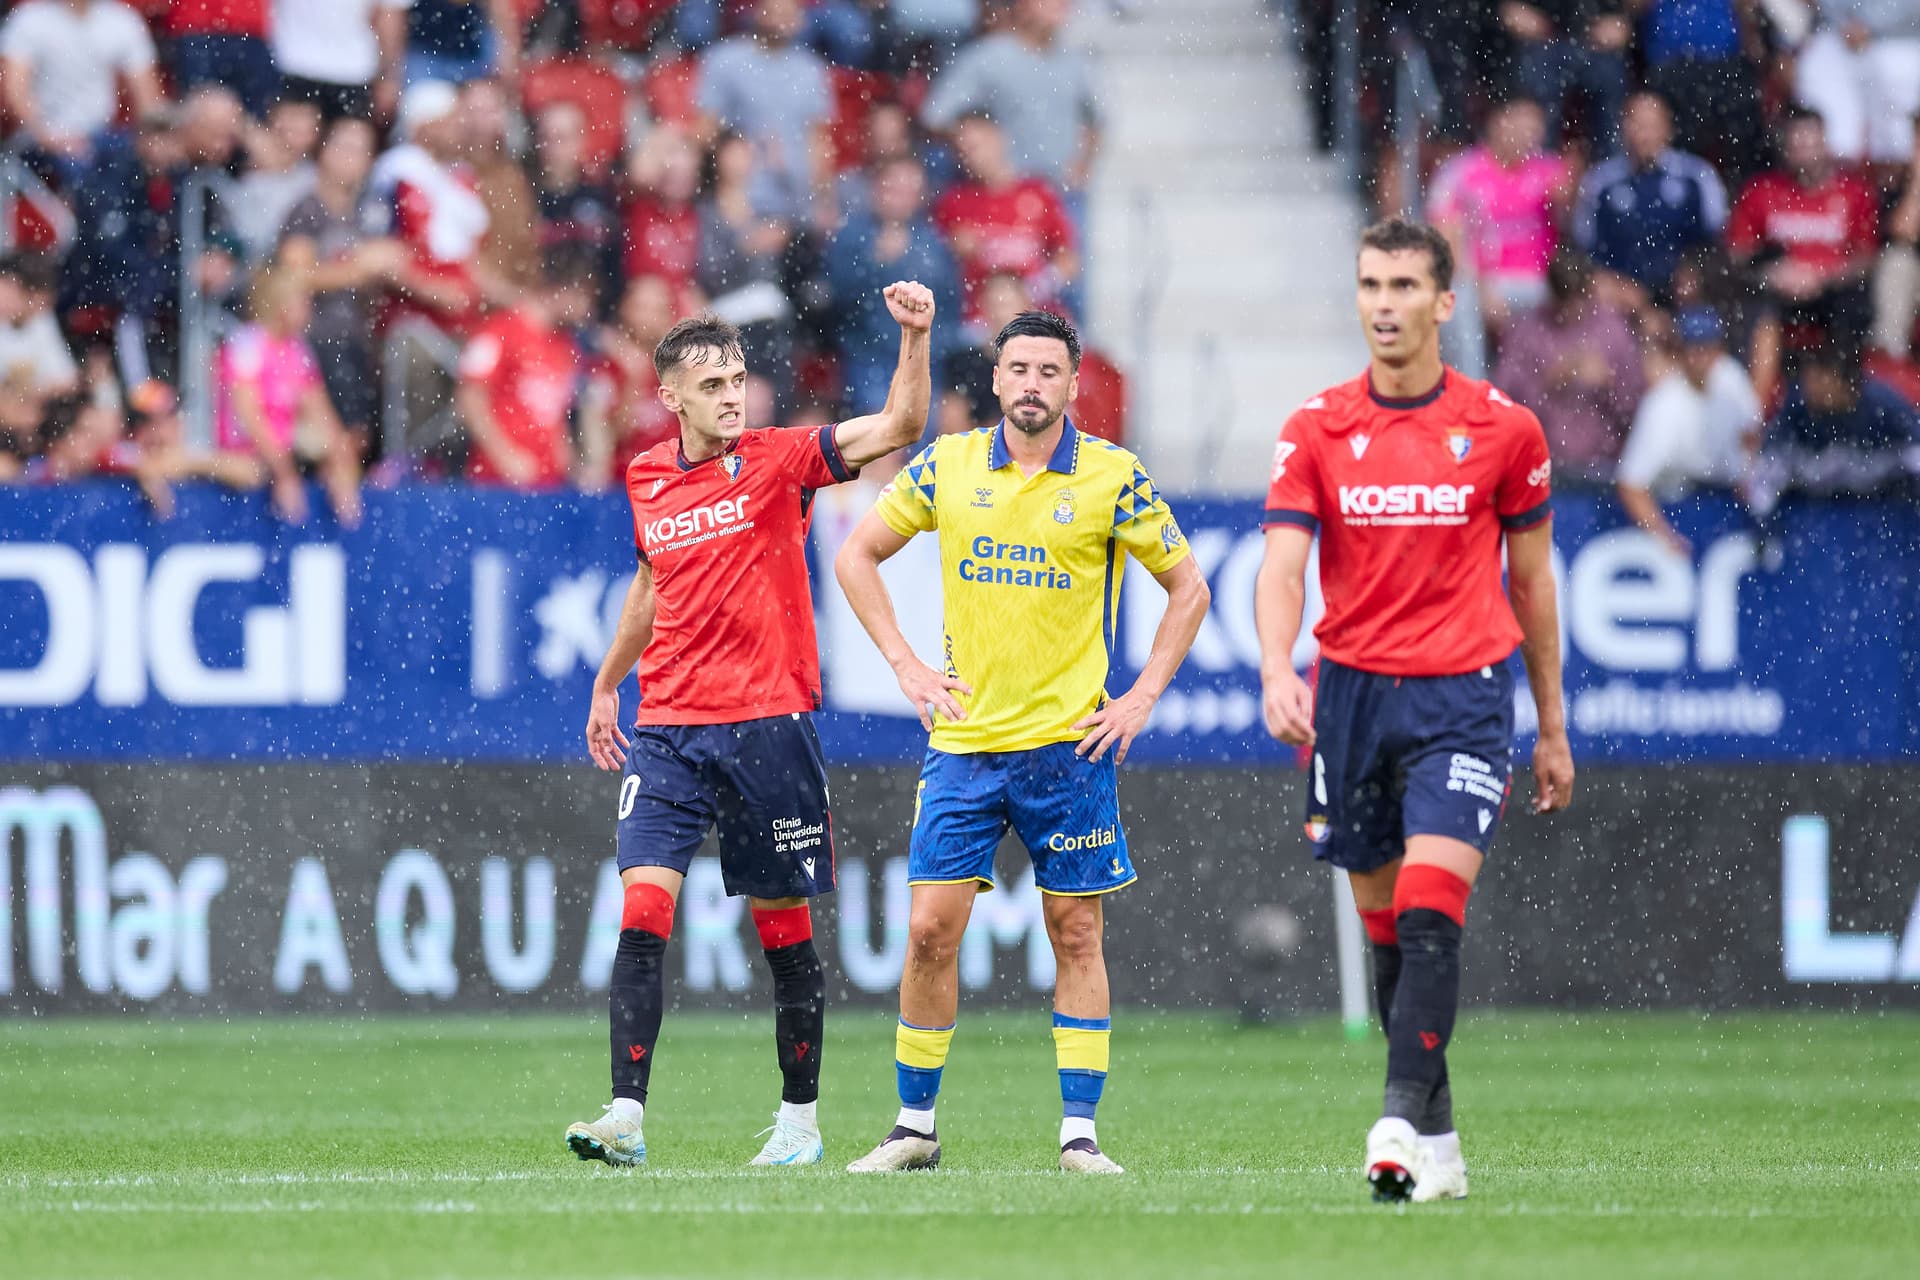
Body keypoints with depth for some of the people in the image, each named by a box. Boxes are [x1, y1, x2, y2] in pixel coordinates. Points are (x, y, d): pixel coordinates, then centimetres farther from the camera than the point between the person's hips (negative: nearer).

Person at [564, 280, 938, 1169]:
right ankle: (626, 1115, -15)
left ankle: (799, 1119, 18)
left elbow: (898, 428, -12)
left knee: (784, 929, 5)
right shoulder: (647, 480, 8)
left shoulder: (776, 462, -3)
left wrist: (914, 337, -26)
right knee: (642, 912, -12)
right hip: (666, 729, 3)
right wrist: (606, 684, 32)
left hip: (767, 723, -2)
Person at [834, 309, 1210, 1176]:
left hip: (1069, 743, -1)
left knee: (1076, 933, 1)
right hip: (963, 739, 1)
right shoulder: (947, 466, 2)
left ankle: (1079, 1133, 6)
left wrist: (1142, 698, -1)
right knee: (931, 929, -2)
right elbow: (856, 556, 13)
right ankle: (915, 1127, 8)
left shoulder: (1113, 477, -2)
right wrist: (906, 666, 5)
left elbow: (1187, 587, 7)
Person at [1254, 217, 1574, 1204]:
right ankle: (1437, 1139, 17)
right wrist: (1277, 672, -27)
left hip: (1463, 693, -3)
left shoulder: (1503, 429, 1)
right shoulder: (1316, 430, 3)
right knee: (1384, 927, 8)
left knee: (1429, 915, -18)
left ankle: (1402, 1124, -24)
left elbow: (1531, 578, 10)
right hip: (1352, 688, 3)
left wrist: (1553, 730, 13)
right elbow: (1282, 566, -7)